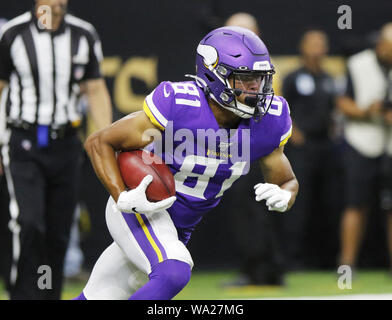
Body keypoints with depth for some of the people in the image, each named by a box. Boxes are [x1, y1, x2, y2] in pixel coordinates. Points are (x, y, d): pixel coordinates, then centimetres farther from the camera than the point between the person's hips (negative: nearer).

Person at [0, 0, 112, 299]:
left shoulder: (84, 35, 4)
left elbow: (96, 90, 9)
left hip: (65, 145, 3)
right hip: (24, 143, -3)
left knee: (58, 234, 6)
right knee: (29, 224, -17)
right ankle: (24, 296, -11)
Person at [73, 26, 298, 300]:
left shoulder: (267, 121, -10)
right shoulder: (179, 105, -25)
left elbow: (287, 182, 5)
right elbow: (99, 143, -16)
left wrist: (282, 197, -20)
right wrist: (123, 199, -28)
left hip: (180, 228, 6)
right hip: (140, 209, -6)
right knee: (173, 274, -32)